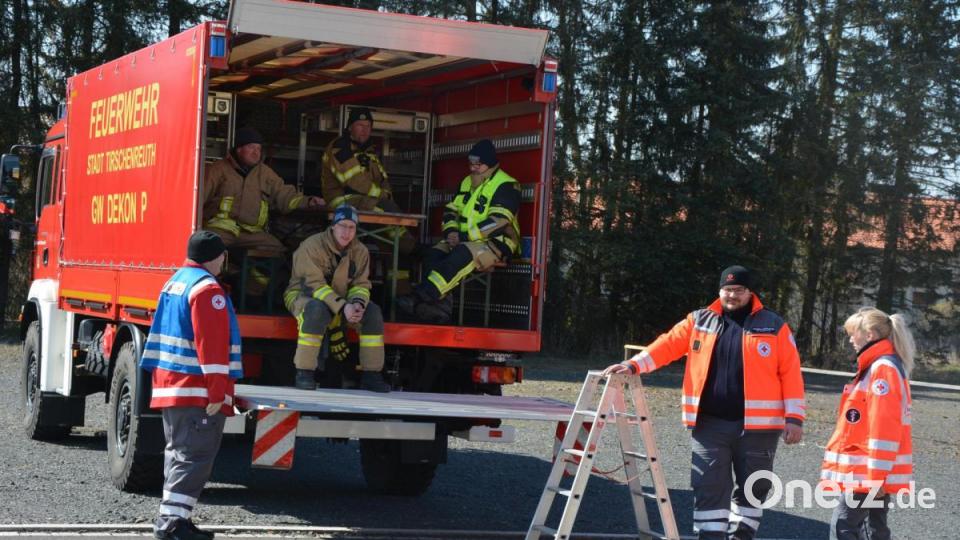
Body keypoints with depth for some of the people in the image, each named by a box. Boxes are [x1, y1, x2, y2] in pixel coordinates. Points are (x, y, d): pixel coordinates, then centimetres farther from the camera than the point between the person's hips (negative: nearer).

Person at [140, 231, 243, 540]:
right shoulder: (207, 289, -15)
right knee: (195, 456, -8)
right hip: (198, 390, -10)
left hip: (168, 385, 10)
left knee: (178, 453, 15)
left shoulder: (175, 282, 16)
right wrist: (217, 390, -21)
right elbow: (211, 344, -20)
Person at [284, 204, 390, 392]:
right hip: (303, 296, -6)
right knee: (317, 310, -40)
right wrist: (342, 307, -35)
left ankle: (371, 374, -10)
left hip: (341, 301, 6)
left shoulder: (360, 251, -1)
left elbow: (361, 284, -1)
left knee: (372, 311, -15)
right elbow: (314, 285, -25)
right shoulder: (312, 246, -20)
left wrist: (357, 303, -26)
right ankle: (304, 372, -32)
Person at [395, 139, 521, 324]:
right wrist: (451, 231, -6)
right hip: (465, 240, 8)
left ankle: (422, 296, -44)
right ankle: (440, 307, -32)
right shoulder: (467, 182, 16)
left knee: (463, 255, -36)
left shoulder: (506, 185, -11)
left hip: (496, 243, -8)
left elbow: (499, 221, -21)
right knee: (434, 255, -17)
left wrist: (464, 236, -21)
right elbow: (451, 210, 17)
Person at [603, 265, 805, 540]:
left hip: (756, 425, -1)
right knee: (709, 487, -1)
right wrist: (634, 365, -10)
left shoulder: (773, 326, 2)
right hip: (710, 424, 1)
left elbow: (790, 373, -1)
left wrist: (793, 417, -6)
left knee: (753, 487, 8)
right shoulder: (699, 322, 9)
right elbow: (668, 345, 4)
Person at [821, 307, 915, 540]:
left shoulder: (883, 368, -16)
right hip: (877, 473, 10)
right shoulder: (880, 366, 15)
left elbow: (884, 427, -22)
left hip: (869, 472, -10)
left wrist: (876, 476, -22)